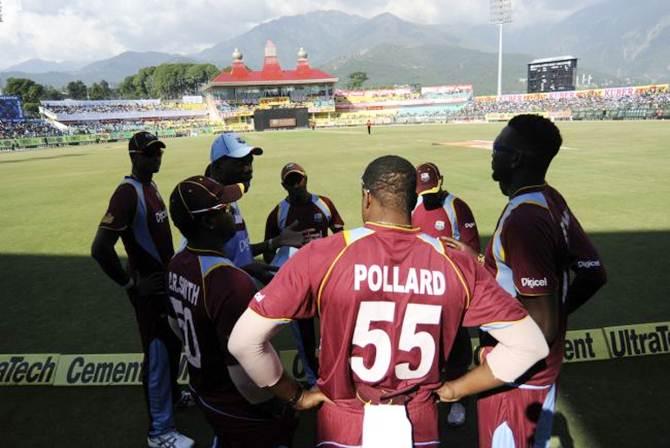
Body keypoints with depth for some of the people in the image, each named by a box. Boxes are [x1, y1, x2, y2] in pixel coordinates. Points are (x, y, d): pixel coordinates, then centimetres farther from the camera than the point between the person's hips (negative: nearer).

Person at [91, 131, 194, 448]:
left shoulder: (152, 186, 7)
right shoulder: (128, 193, -23)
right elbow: (100, 248, -31)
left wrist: (171, 268, 13)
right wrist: (131, 284, -21)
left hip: (167, 280, 9)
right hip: (149, 288, -9)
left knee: (173, 346, 24)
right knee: (158, 355, 3)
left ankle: (171, 394, 48)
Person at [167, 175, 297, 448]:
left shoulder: (177, 265, -6)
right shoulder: (232, 282, -34)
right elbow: (245, 374, -31)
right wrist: (278, 411, -15)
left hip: (203, 392, 8)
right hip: (241, 409, -8)